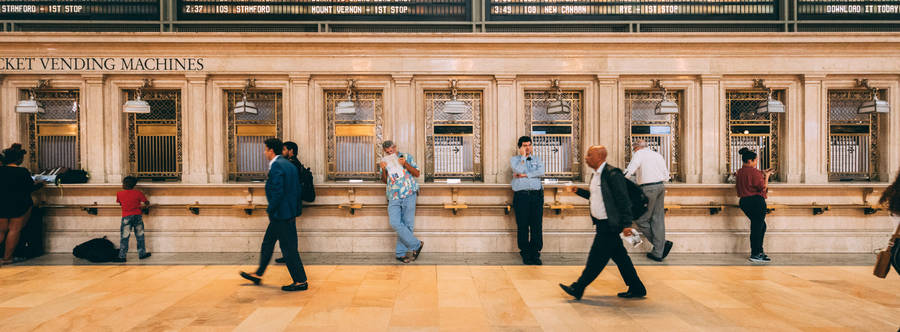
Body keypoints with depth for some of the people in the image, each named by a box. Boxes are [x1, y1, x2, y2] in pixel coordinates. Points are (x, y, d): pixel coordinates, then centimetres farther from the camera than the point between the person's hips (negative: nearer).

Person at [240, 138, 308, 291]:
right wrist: (295, 211, 18)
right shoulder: (289, 165, 13)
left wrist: (270, 211, -12)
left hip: (281, 215, -10)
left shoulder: (276, 166, -16)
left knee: (289, 248, -3)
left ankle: (301, 281, 4)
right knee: (267, 243, 20)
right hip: (289, 212, 10)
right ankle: (258, 275, 33)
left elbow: (278, 192, -23)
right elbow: (297, 190, 15)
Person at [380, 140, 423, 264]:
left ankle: (400, 253, 9)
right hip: (394, 197, 2)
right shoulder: (384, 161, 15)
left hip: (409, 194, -2)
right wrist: (383, 169, -2)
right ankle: (416, 245, -1)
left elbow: (417, 173, 2)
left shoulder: (406, 157, 7)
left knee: (407, 224, -2)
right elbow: (384, 180, 17)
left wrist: (405, 164, -12)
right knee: (395, 223, -14)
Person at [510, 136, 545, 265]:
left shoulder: (537, 159, 18)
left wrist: (525, 175, -7)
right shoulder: (514, 159, 11)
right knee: (523, 226, -2)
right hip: (521, 195, -2)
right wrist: (523, 156, -1)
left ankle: (535, 253, 4)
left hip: (536, 195, 2)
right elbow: (519, 170, -9)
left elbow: (541, 172, -2)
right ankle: (525, 254, 6)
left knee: (537, 225, -2)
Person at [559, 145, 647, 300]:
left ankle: (578, 288, 5)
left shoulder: (613, 174, -17)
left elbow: (624, 200, -19)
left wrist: (626, 224, -21)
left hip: (609, 225, -10)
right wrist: (576, 190, 19)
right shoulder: (595, 174, 13)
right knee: (619, 257, 15)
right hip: (602, 223, 10)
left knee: (597, 258, -1)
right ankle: (637, 288, 25)